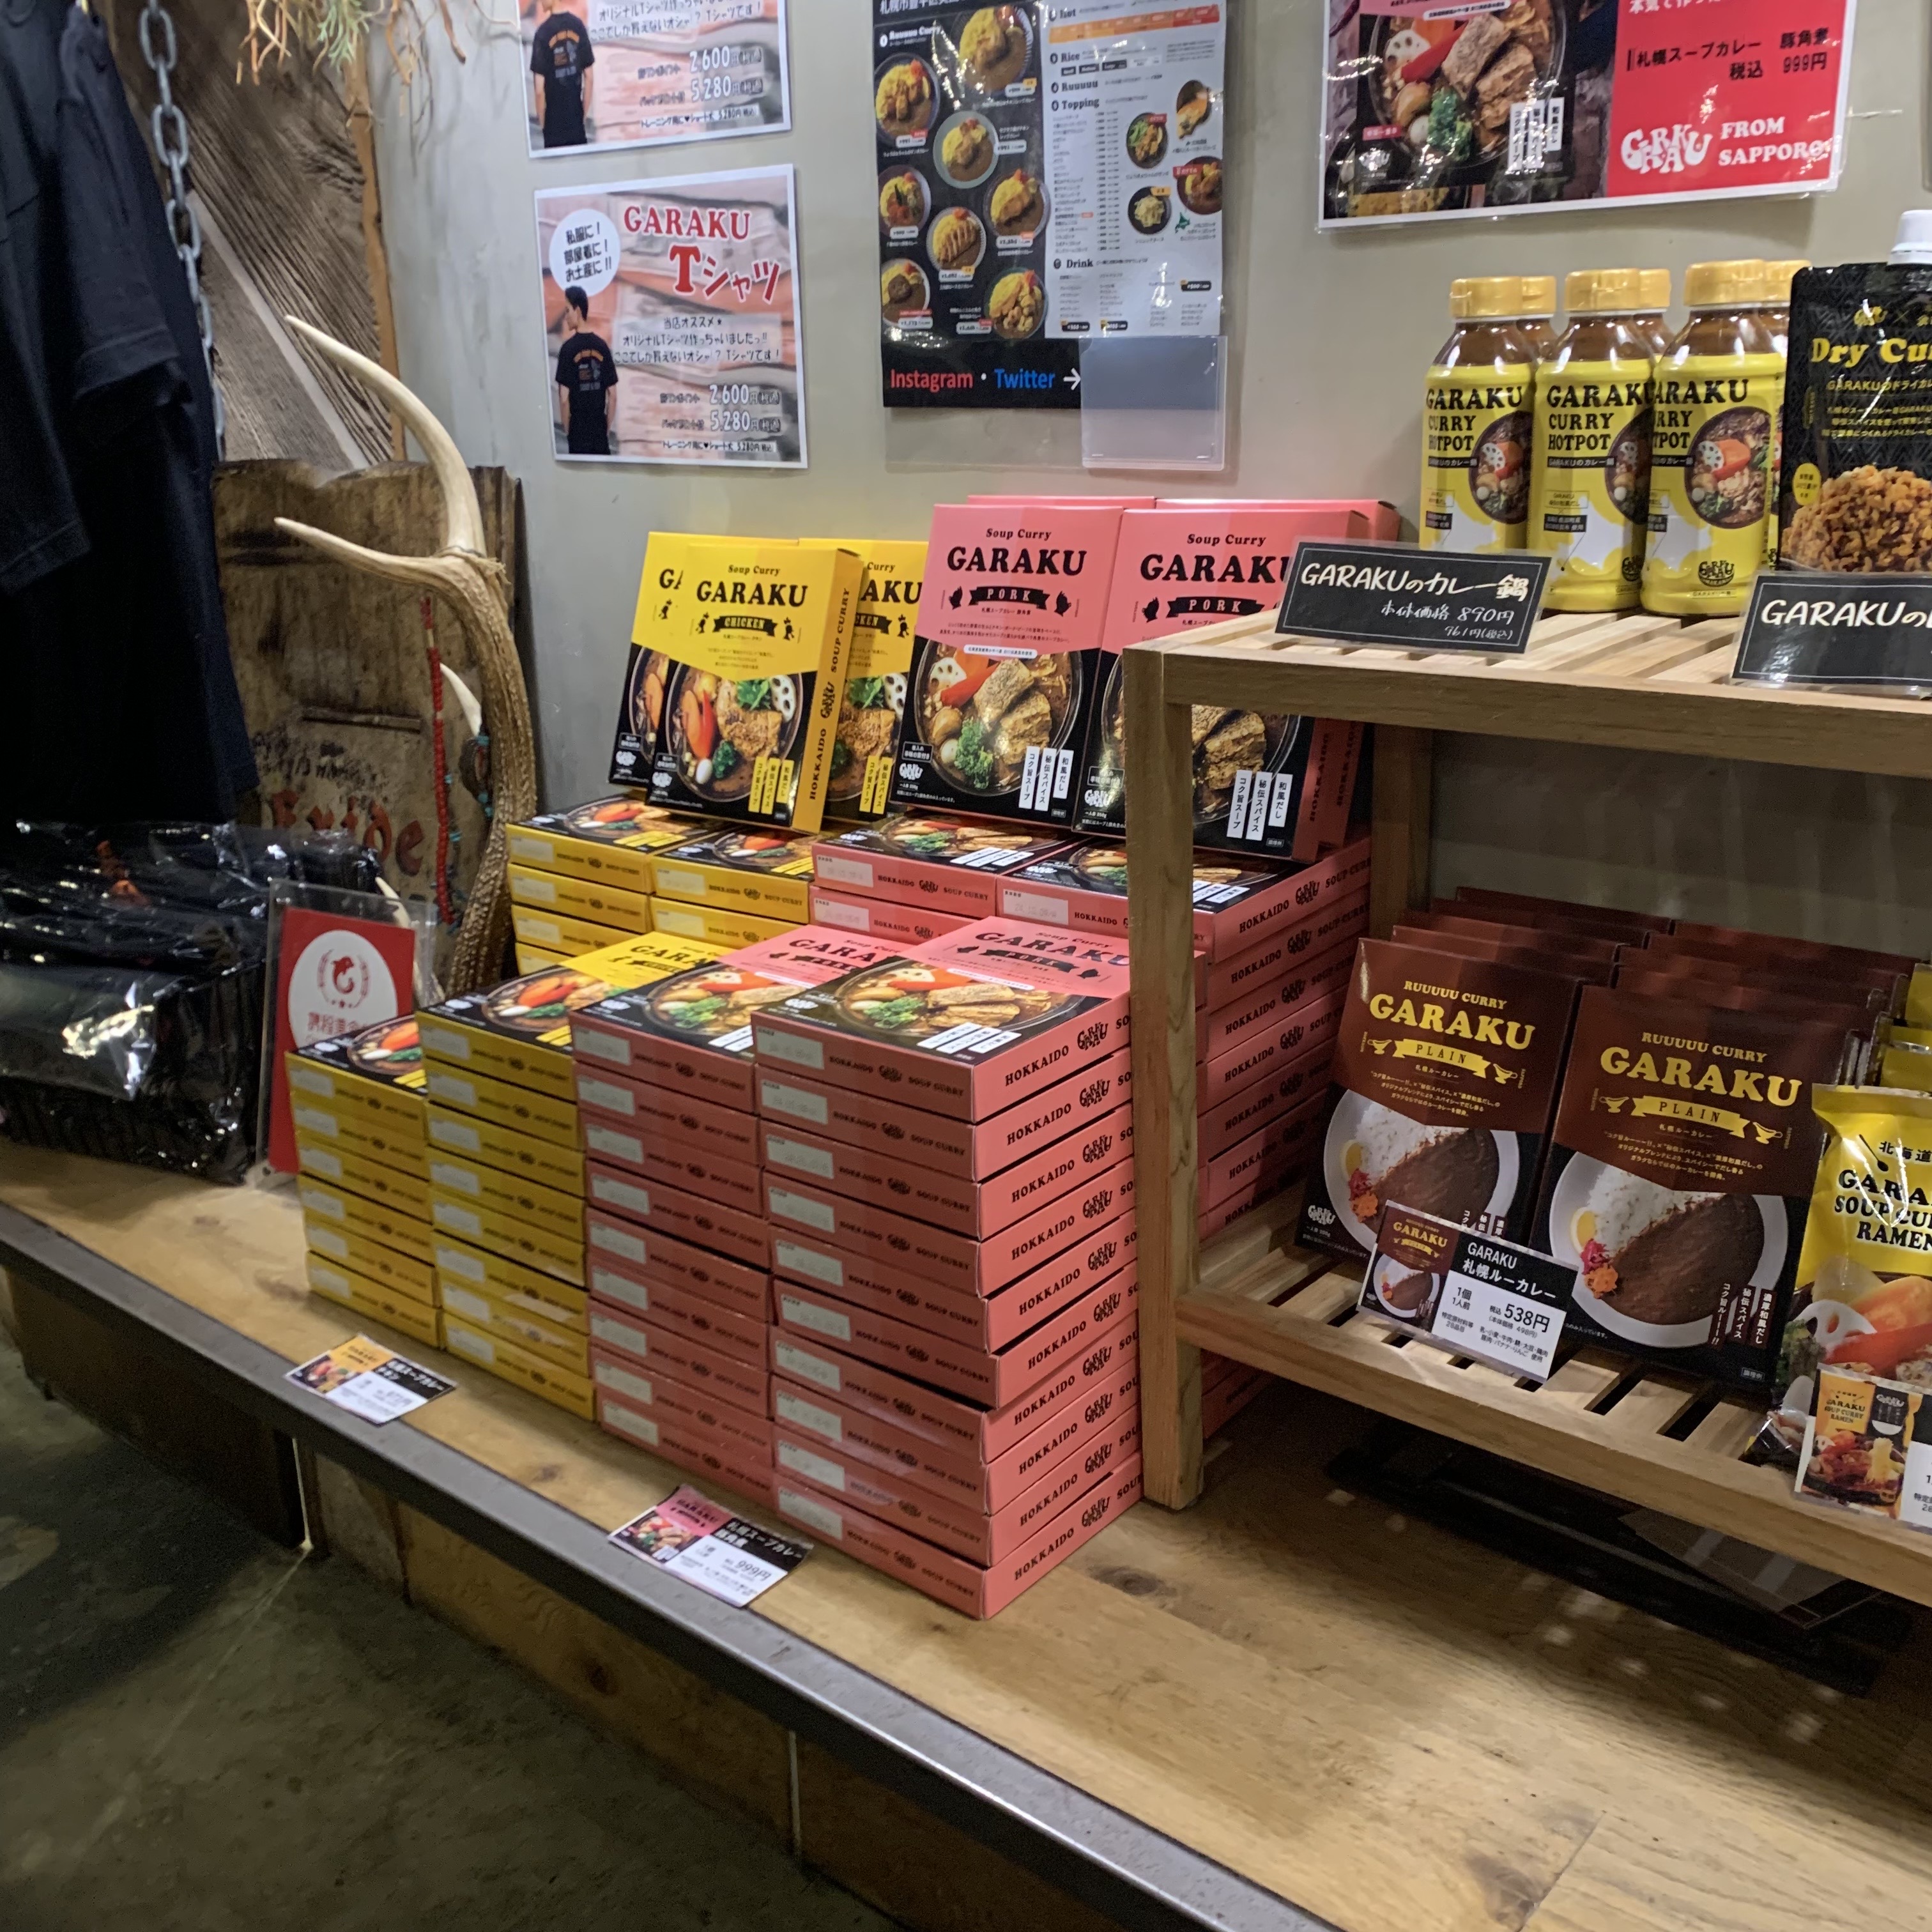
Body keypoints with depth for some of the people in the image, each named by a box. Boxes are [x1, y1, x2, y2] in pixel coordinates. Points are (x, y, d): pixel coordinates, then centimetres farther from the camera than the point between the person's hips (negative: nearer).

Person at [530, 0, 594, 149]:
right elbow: (588, 76, 4)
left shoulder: (543, 33, -12)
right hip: (577, 122, 3)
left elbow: (540, 89, -13)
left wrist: (542, 123, -1)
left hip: (554, 126, -3)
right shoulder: (579, 26, -1)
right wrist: (585, 115, 13)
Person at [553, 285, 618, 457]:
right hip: (600, 431, 3)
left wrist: (567, 430, 0)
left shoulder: (568, 349, -9)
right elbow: (613, 396, 2)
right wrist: (607, 429, 12)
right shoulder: (602, 346, 1)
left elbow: (565, 398, -13)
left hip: (578, 433, -3)